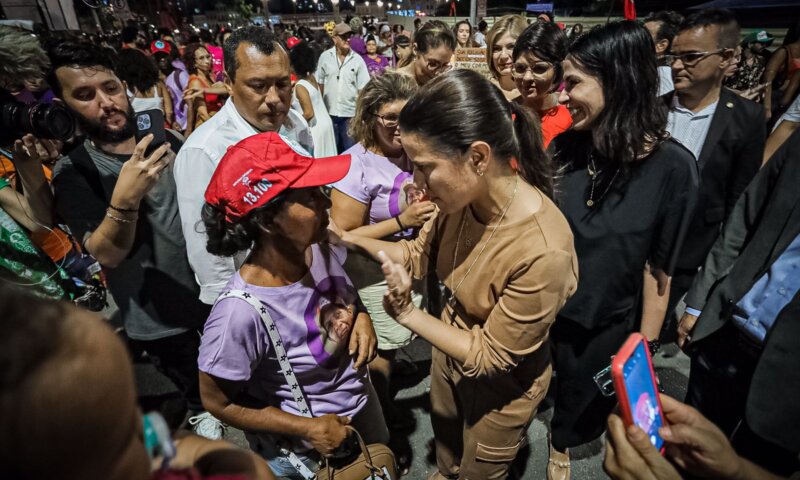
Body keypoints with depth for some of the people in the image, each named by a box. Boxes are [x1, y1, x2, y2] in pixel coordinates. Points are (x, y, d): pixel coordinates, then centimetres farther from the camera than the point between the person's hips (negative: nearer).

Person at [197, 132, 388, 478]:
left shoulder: (323, 249, -18)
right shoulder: (242, 312, -35)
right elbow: (217, 402, -19)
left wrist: (361, 316, -16)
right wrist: (308, 429, -18)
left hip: (362, 404, 5)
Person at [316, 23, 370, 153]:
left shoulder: (358, 59, -4)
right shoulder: (325, 57, -1)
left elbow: (363, 89, -3)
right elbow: (319, 83, 6)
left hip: (351, 112, -1)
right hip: (329, 111, 1)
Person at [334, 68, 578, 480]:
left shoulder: (543, 251, -40)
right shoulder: (466, 195, -20)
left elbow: (489, 356, -27)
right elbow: (419, 254, -4)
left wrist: (408, 314, -28)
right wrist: (349, 238, -14)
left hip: (500, 384, -5)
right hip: (449, 350, 6)